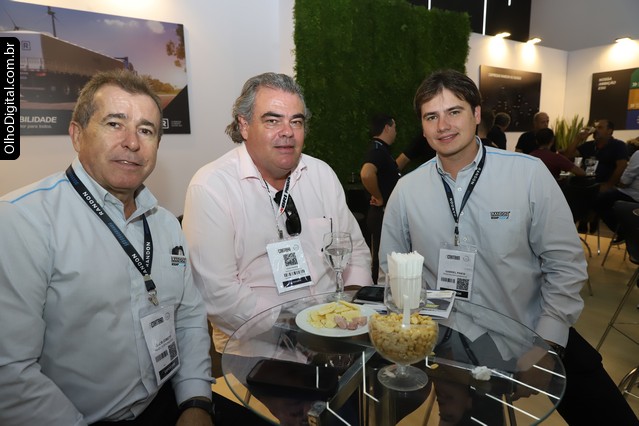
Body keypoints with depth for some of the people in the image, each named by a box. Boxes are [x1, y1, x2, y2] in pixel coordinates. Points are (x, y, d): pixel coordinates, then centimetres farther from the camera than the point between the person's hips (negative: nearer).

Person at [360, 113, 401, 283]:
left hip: (387, 214, 10)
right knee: (380, 260, -1)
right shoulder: (378, 150, -18)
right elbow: (366, 174, -38)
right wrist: (379, 198, -24)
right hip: (382, 214, -10)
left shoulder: (381, 149, 13)